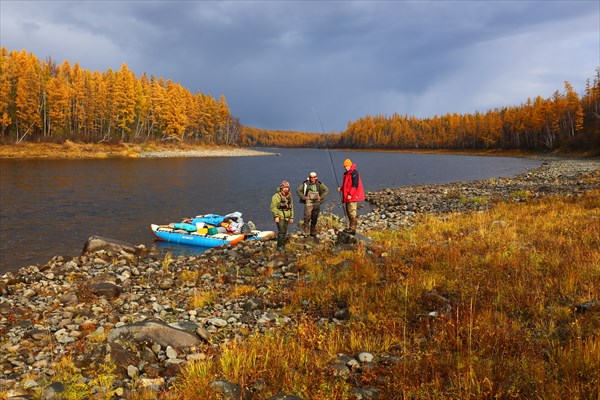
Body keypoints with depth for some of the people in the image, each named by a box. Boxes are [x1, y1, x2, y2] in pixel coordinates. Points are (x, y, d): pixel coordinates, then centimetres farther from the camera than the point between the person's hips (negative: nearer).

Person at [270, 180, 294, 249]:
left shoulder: (289, 196, 15)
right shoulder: (277, 196, -9)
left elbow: (291, 208, 22)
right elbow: (273, 207, -13)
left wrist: (291, 217, 18)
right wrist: (276, 216, -18)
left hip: (287, 217, 7)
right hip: (280, 217, -7)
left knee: (285, 232, 10)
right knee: (281, 232, -12)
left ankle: (283, 246, 20)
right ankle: (279, 246, -4)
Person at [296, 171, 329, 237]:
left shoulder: (319, 184, 6)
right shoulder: (305, 184, -2)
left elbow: (326, 190, 15)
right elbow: (298, 190, 3)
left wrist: (321, 197, 4)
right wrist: (304, 197, -6)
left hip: (316, 203, 3)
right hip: (308, 202, -3)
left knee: (315, 218, 8)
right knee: (307, 217, -10)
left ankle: (313, 232, 18)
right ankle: (306, 232, -3)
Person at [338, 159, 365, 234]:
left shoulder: (354, 173, -12)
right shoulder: (346, 174, 18)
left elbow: (355, 185, -20)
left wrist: (350, 194, -23)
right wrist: (341, 188, 8)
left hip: (353, 196, -10)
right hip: (347, 197, 10)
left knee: (352, 212, -10)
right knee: (348, 212, 14)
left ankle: (352, 228, -7)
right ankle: (351, 227, 22)